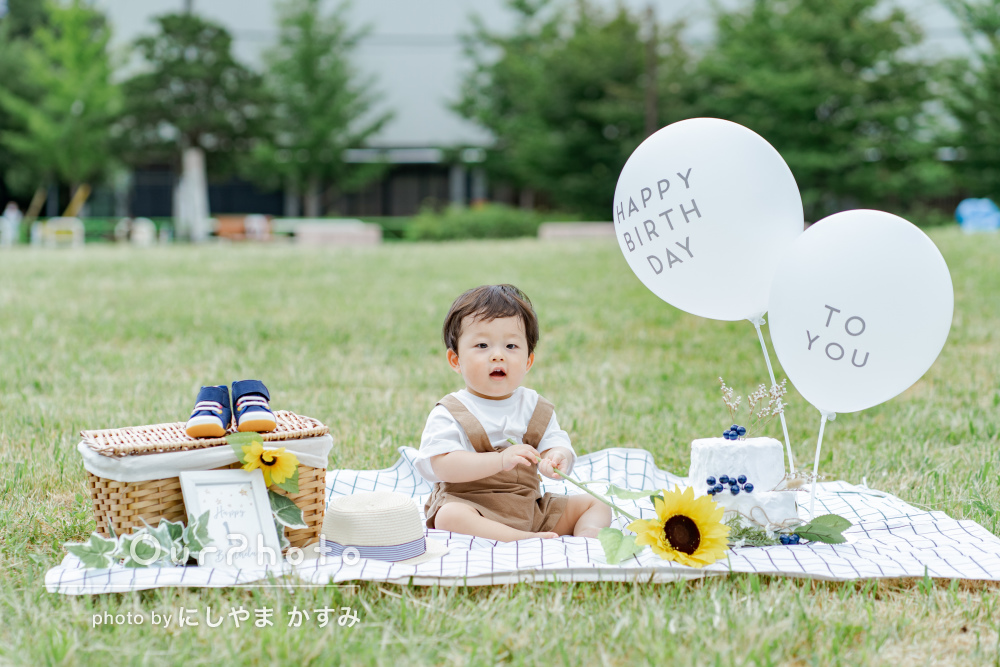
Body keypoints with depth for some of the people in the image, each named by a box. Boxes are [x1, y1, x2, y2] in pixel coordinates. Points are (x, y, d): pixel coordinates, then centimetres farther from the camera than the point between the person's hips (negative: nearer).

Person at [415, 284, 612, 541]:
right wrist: (500, 460, -31)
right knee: (449, 517, -38)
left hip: (530, 508, 5)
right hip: (472, 507, -5)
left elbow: (555, 444, 0)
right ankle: (524, 540, -44)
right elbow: (443, 466, -20)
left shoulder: (535, 407, 9)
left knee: (595, 503, 1)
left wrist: (557, 459, -28)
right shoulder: (449, 413, -7)